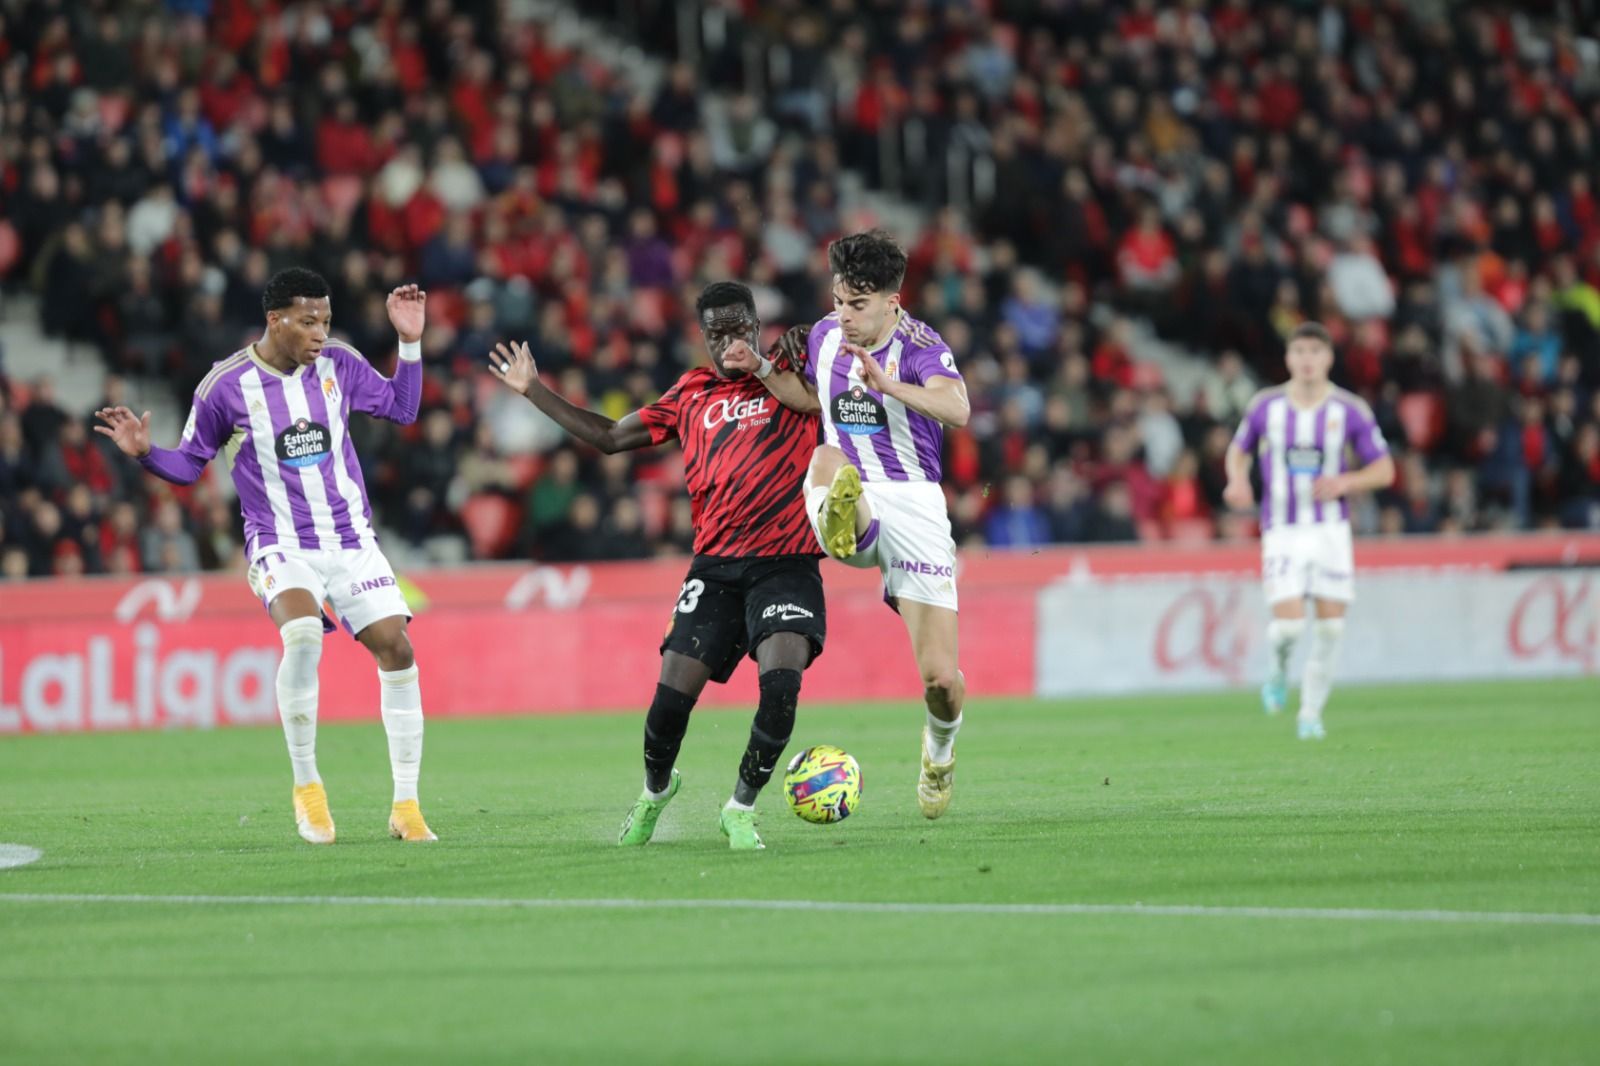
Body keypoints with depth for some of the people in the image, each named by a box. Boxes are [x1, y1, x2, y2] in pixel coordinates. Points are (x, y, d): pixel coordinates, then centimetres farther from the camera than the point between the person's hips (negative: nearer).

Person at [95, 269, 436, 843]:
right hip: (281, 546, -4)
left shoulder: (339, 364, 2)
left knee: (396, 649, -9)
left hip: (351, 539, 4)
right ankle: (306, 786, -15)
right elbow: (188, 464, 4)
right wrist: (146, 452, -14)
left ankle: (405, 806, 1)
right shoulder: (225, 386, -7)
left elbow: (402, 408, 15)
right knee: (302, 632, -32)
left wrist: (410, 342, 4)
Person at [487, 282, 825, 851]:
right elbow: (611, 437, 25)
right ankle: (655, 789, 27)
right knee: (673, 694, -6)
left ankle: (741, 809, -4)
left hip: (785, 563, -3)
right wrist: (533, 390, 25)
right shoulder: (692, 394, 15)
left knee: (782, 680, -24)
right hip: (716, 564, 3)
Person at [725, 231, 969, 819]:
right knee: (826, 459, -36)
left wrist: (887, 385, -46)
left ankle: (939, 748, 27)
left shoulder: (920, 346, -11)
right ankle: (842, 524, -70)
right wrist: (762, 371, 9)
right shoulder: (823, 337, 6)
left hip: (914, 503, -3)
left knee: (941, 678, -8)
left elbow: (956, 409, -31)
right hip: (855, 502, 3)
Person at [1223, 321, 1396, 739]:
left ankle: (1311, 713, 13)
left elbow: (1384, 470, 2)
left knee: (1330, 626, -2)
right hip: (1283, 532, -1)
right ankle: (1277, 669, 19)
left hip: (1331, 530, 1)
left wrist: (1345, 482, -17)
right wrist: (1238, 481, -7)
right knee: (1288, 623, -15)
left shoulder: (1351, 411, -3)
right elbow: (1238, 450, 15)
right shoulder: (1265, 406, 0)